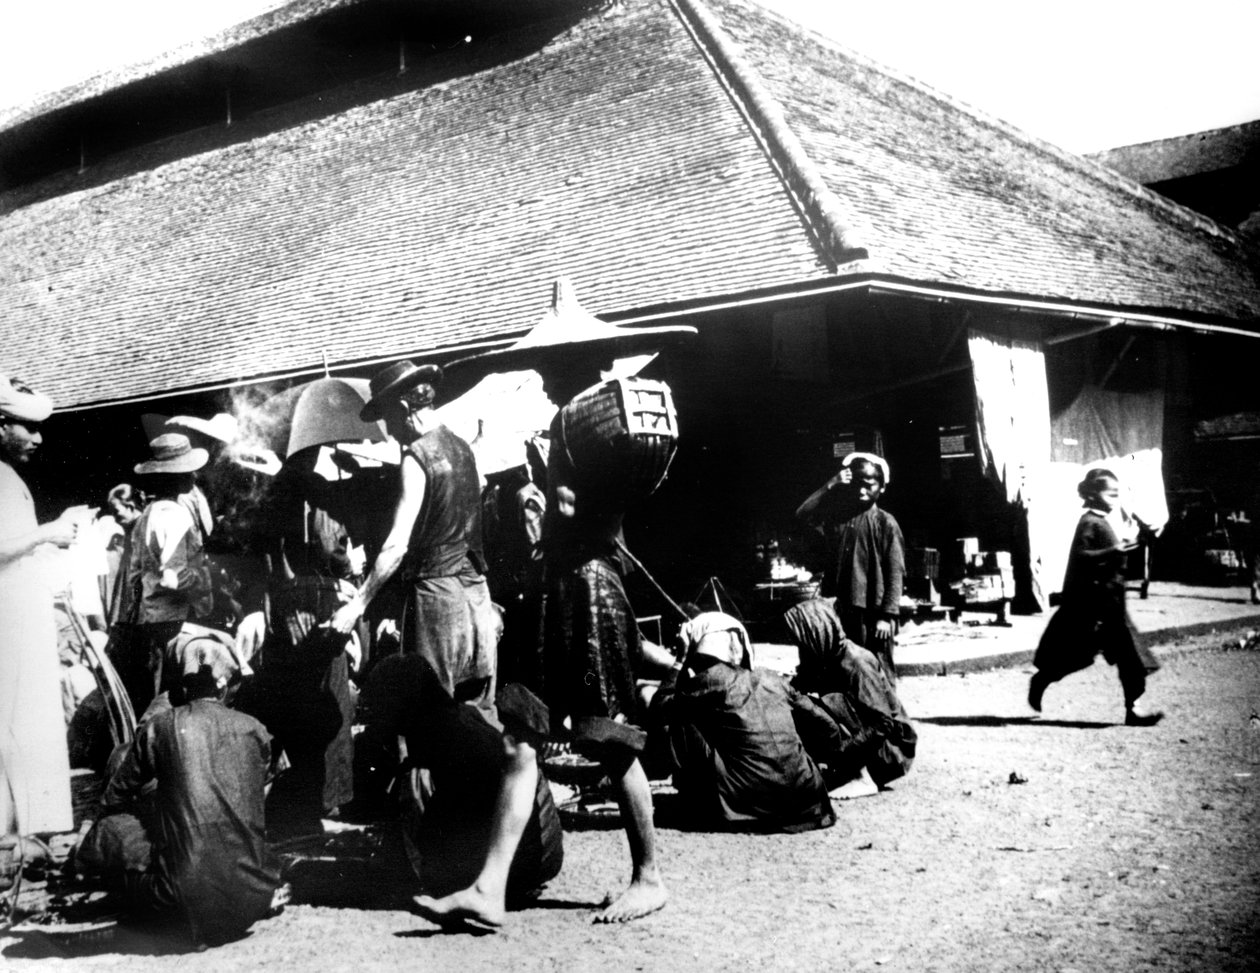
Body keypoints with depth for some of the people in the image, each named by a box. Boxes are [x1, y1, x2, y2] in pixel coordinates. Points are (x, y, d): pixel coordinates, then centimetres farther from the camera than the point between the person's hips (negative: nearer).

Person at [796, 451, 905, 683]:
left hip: (873, 611, -5)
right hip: (840, 609, 5)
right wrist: (830, 486, -5)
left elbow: (895, 573, -6)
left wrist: (888, 615, -13)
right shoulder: (838, 517, 11)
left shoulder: (886, 523, -2)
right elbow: (802, 516, -1)